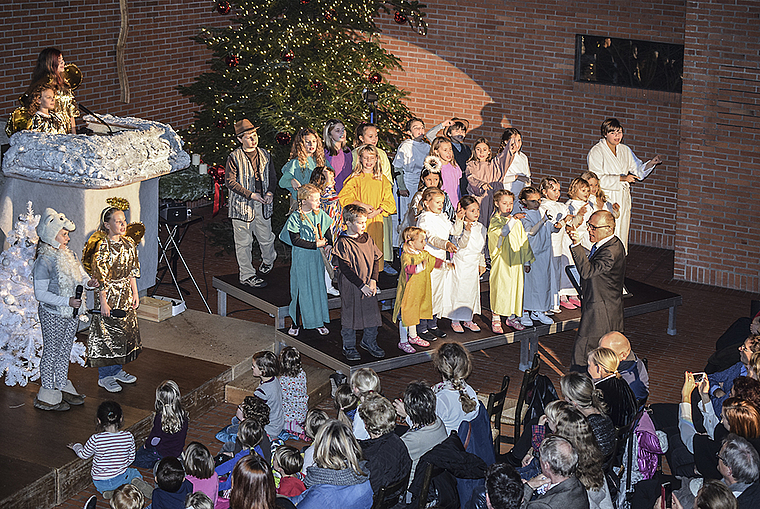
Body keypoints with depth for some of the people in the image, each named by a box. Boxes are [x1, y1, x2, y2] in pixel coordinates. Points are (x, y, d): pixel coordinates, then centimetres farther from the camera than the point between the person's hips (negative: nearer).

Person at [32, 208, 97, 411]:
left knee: (65, 351, 17)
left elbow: (81, 275, 14)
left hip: (71, 313, 8)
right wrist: (66, 301, -28)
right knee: (51, 352, 3)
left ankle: (62, 388, 30)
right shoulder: (44, 262, -20)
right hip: (52, 314, -7)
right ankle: (47, 397, 13)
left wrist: (88, 282, -10)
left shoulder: (68, 255, 5)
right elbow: (40, 294, -21)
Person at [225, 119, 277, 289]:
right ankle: (247, 275, 13)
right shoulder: (234, 158, -8)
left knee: (266, 238, 12)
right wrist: (250, 195, -16)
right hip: (242, 205, -4)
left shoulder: (264, 154, 7)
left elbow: (272, 176, 15)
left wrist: (270, 192, -4)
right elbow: (230, 181, -11)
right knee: (244, 242, 2)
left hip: (263, 205, 4)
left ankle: (268, 259, 43)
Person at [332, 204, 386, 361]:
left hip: (368, 285, 6)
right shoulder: (343, 243, -14)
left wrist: (373, 280, -4)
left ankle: (369, 342, 32)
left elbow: (376, 259, 9)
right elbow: (345, 269, -17)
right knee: (350, 316, 5)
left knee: (373, 313, 11)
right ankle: (349, 347, 21)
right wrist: (361, 285, -18)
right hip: (350, 286, -6)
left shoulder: (367, 238, 4)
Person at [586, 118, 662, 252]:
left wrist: (651, 163, -6)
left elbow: (638, 170, 14)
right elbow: (597, 179, -15)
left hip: (623, 199, 6)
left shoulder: (625, 150, 12)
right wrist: (622, 178, -20)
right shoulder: (596, 152, -7)